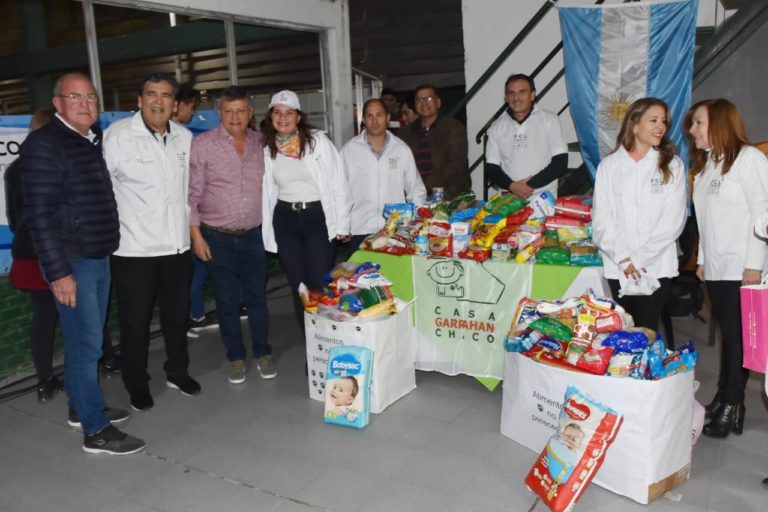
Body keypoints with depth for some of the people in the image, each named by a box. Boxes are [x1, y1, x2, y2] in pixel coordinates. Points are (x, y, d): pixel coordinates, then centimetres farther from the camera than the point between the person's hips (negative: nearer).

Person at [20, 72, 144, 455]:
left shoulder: (95, 141, 11)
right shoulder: (44, 144, -13)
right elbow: (40, 214, -18)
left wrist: (107, 250, 15)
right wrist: (58, 271, -21)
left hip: (99, 257, 8)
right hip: (71, 262, -8)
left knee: (86, 339, 17)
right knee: (85, 343, -3)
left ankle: (82, 405, 32)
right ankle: (95, 430, 6)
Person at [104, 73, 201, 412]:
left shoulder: (185, 137, 5)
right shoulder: (118, 136, -12)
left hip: (178, 246, 5)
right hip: (133, 249, -4)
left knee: (177, 315, 18)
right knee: (135, 321, 8)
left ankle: (177, 372, 38)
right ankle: (137, 385, 27)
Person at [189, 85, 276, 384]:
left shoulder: (261, 143, 3)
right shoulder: (202, 144, -7)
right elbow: (192, 193, -6)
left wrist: (270, 226, 10)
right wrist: (196, 236, -9)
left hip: (254, 235, 2)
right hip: (217, 237, -2)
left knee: (257, 296, 10)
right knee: (227, 300, 8)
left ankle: (262, 353, 25)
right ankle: (236, 357, 23)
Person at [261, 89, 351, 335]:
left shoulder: (318, 140, -5)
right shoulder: (267, 149, 5)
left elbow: (338, 183, -5)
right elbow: (268, 191, 8)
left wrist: (342, 224, -6)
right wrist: (269, 232, 7)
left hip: (319, 217, -3)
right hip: (285, 220, 4)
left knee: (320, 283, -5)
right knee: (298, 284, 10)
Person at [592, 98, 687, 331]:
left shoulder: (672, 166, 5)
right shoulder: (609, 165, 6)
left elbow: (673, 220, -2)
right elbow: (601, 219, 1)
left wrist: (640, 258, -9)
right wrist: (623, 258, -9)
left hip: (657, 266, -1)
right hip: (618, 266, 1)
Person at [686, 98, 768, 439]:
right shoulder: (705, 164, 17)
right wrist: (702, 259, 12)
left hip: (740, 268, -7)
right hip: (715, 267, 7)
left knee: (737, 336, -2)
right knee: (726, 334, 10)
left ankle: (731, 407, 5)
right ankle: (722, 400, 15)